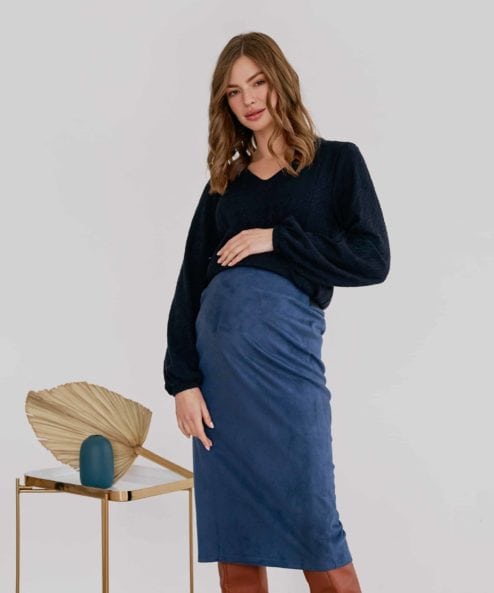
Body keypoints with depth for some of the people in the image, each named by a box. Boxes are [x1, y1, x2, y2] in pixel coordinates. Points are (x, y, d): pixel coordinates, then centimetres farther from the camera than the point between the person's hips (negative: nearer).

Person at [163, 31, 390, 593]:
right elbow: (190, 283, 9)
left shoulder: (337, 161, 6)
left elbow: (372, 260, -4)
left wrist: (277, 239, -10)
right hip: (214, 350, 4)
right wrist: (182, 378, -2)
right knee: (230, 534, 8)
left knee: (313, 526, -2)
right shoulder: (225, 180, 15)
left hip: (284, 348, -4)